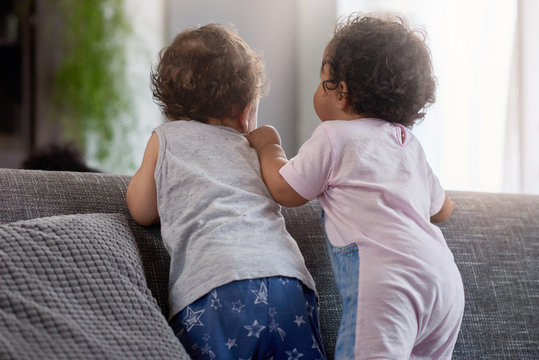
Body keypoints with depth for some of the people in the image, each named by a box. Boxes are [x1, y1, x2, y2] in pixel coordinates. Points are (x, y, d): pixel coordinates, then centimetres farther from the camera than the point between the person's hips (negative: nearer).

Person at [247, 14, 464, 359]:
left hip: (389, 276, -7)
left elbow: (286, 190, 13)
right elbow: (442, 209, 37)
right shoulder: (410, 145, 27)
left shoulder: (334, 136, 6)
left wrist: (268, 146, 31)